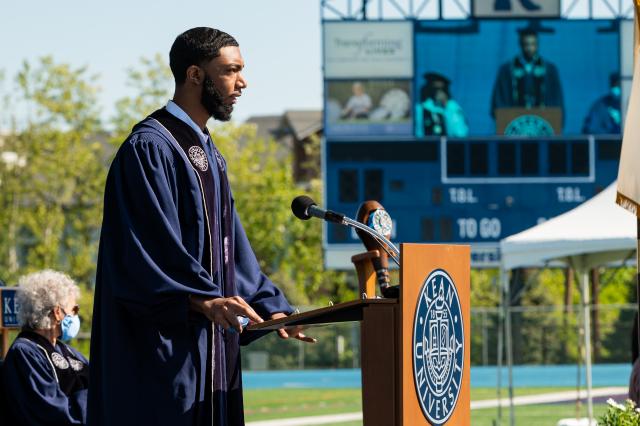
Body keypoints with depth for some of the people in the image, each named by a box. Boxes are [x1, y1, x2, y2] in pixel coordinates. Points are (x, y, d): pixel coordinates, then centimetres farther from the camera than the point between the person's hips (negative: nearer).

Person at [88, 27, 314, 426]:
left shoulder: (209, 156, 19)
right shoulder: (149, 149, -11)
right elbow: (150, 247, -21)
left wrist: (270, 307, 9)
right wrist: (202, 300, -32)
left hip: (210, 347, 10)